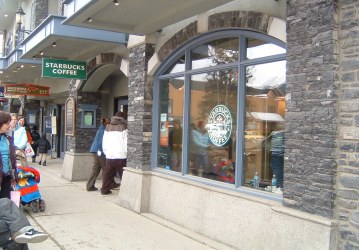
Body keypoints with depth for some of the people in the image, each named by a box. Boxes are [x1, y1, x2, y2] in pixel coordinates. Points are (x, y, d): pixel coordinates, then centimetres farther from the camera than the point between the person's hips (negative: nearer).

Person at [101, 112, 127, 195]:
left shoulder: (107, 128, 10)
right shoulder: (123, 128, -5)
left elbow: (104, 144, 14)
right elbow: (126, 144, -6)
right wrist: (127, 153, 6)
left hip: (109, 156, 4)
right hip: (121, 157, -4)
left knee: (108, 174, 13)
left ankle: (105, 190, 18)